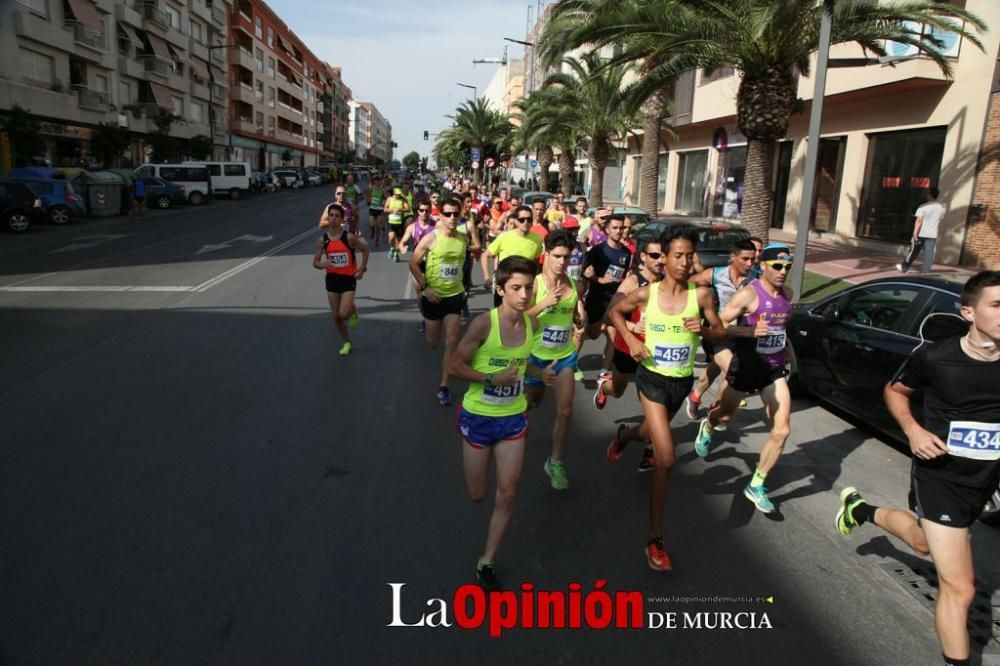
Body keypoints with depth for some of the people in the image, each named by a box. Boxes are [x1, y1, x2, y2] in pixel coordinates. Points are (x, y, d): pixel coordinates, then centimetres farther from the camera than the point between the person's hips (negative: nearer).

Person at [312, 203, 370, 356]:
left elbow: (366, 249, 3)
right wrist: (323, 264, -22)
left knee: (343, 314, -15)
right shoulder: (322, 240, -4)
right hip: (332, 279, 4)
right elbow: (315, 263, 1)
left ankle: (353, 309, 22)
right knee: (336, 317, 8)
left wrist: (362, 269, -2)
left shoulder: (349, 237, -13)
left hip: (348, 279, -4)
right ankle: (347, 343, 27)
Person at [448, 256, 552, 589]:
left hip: (513, 419, 4)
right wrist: (492, 378, -26)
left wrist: (539, 373, -3)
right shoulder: (483, 323, -21)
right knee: (478, 495, 12)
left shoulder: (532, 324, -5)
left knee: (507, 496, 3)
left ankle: (487, 563, 21)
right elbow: (454, 367, -17)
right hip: (478, 418, -3)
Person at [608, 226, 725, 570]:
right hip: (652, 378, -3)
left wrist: (704, 329, -22)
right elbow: (615, 311, 7)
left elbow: (721, 332, 1)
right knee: (666, 460, -10)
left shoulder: (701, 294, -9)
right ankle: (655, 538, 1)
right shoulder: (647, 292, -11)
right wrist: (631, 339, -9)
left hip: (682, 381, 3)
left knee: (654, 432, 30)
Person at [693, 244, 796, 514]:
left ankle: (756, 486, 10)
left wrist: (786, 348, 14)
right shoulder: (748, 294, -19)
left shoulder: (787, 294, 2)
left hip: (775, 370, 5)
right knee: (725, 416, 18)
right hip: (746, 367, -5)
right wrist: (750, 331, -34)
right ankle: (706, 428, 57)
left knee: (782, 430, -5)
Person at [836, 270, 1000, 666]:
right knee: (959, 588, -3)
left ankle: (861, 509, 57)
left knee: (923, 542, 29)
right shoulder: (934, 357, -19)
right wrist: (913, 429, -16)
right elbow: (895, 390, 1)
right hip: (939, 478, -4)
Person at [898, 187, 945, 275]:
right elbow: (939, 222, 19)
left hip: (921, 234, -4)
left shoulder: (923, 207, -11)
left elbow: (919, 221, -17)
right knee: (929, 254, 2)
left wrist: (915, 233, -19)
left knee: (913, 252, 9)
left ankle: (904, 267, 23)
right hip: (933, 235, 4)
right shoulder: (941, 208, 7)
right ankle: (925, 272, 2)